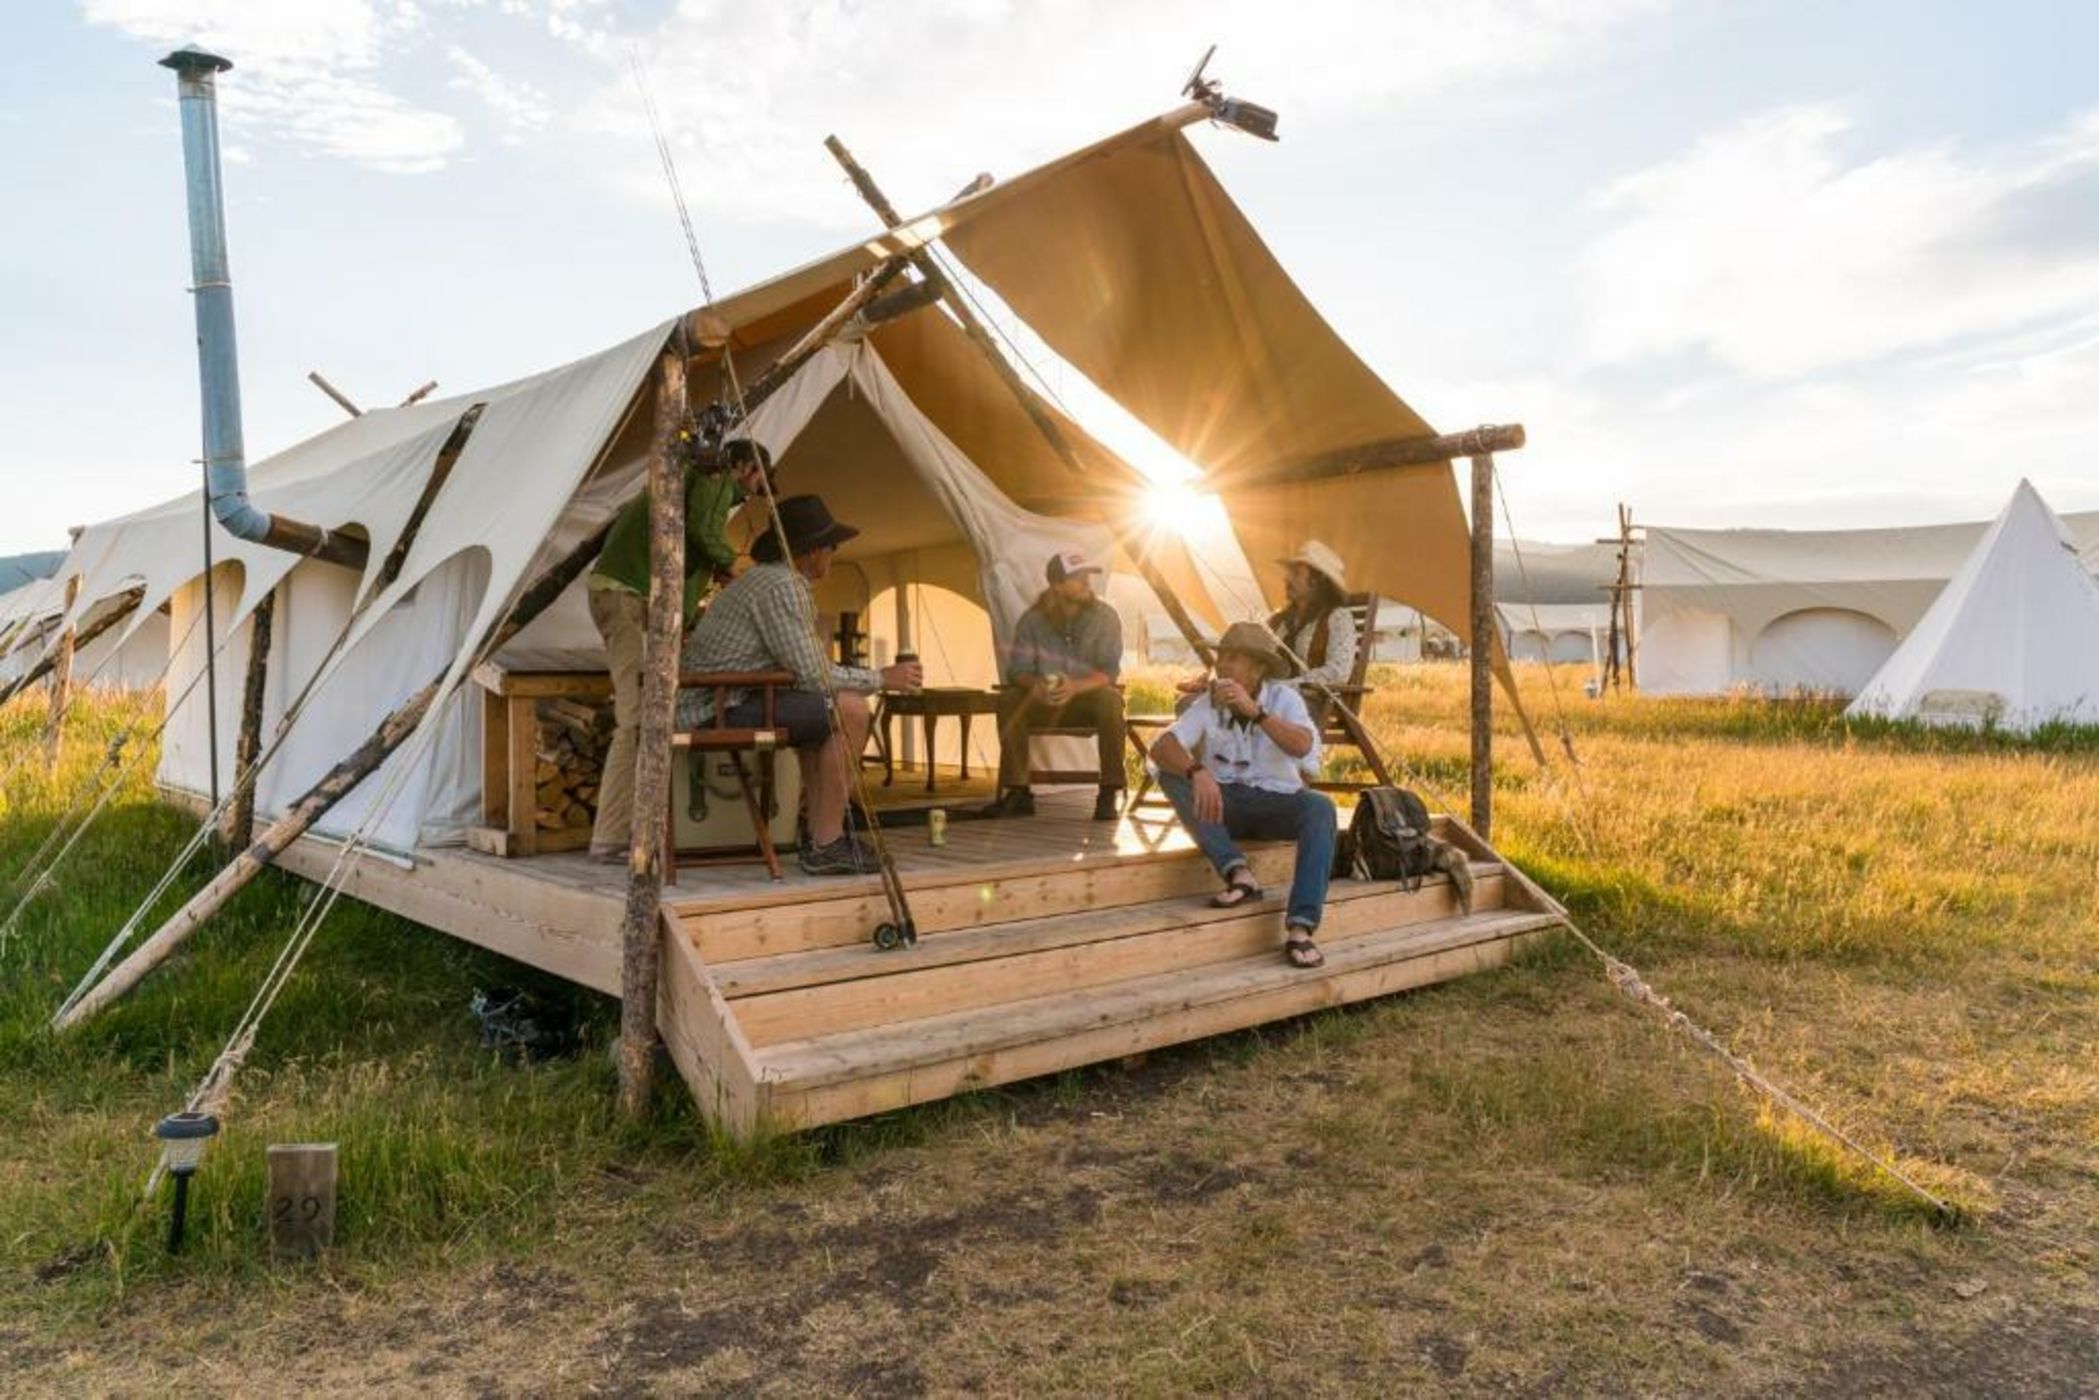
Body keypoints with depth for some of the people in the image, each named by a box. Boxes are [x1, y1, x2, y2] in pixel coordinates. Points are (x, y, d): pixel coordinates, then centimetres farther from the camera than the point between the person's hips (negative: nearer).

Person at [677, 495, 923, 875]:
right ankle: (826, 844, -12)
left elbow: (800, 670, 19)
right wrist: (881, 679, -6)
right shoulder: (782, 585, -14)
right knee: (850, 711, -17)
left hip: (700, 707, 11)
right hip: (717, 711, -11)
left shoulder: (762, 578, 18)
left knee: (822, 712, 26)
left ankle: (820, 834, 20)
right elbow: (811, 676, -17)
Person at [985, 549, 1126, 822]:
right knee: (1008, 700, -26)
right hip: (1046, 703, 2)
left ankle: (1111, 793, -25)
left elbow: (1110, 671, -15)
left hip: (1088, 700, -1)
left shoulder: (1105, 617, -9)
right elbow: (1018, 669, -7)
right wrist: (1034, 684, -32)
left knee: (1109, 699, -35)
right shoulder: (1032, 620, -6)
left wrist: (1076, 686, -36)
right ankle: (1017, 792, -21)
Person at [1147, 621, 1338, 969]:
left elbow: (1303, 746, -26)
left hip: (1276, 801, -1)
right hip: (1225, 801, 1)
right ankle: (1238, 872, -34)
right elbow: (1161, 747, -18)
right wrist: (1197, 772, -38)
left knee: (1321, 808, -32)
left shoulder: (1283, 697, -6)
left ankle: (1300, 929, -41)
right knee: (1171, 774, -24)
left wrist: (1254, 711, -36)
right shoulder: (1208, 702, -3)